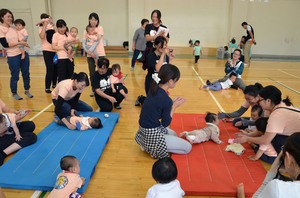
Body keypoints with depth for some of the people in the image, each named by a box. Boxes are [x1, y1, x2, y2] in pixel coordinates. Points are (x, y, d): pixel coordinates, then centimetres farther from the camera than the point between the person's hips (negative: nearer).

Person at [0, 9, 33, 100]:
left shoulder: (14, 29, 10)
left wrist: (24, 43, -2)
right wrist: (19, 43, -16)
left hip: (23, 54, 5)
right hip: (12, 56, -5)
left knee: (26, 74, 8)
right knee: (15, 76, 4)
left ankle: (27, 90, 24)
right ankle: (14, 93, 22)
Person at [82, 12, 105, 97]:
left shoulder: (100, 28, 1)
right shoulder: (87, 30, 9)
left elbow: (97, 41, -12)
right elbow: (83, 42, 0)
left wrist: (90, 50, -21)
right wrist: (87, 51, -18)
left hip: (100, 54, -3)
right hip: (90, 55, 3)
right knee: (92, 74, 6)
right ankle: (94, 90, 19)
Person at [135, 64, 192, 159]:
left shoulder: (154, 89, -3)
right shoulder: (166, 100, -27)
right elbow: (165, 123, -14)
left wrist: (172, 103, 3)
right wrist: (174, 106, -7)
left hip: (143, 130, 9)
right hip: (152, 136, -9)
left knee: (174, 134, 35)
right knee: (188, 148, 5)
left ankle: (148, 145, 16)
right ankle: (154, 149, 1)